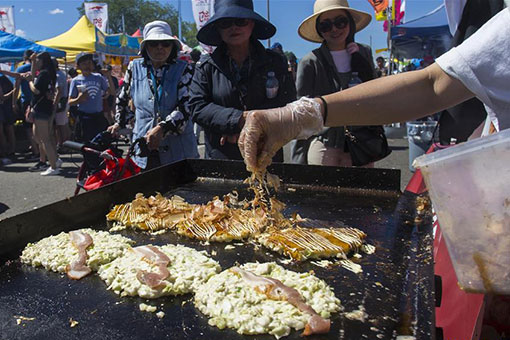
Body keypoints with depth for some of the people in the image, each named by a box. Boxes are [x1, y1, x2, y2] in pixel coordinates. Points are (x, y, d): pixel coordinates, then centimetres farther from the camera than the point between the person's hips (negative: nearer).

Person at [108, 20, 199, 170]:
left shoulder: (183, 69, -1)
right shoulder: (135, 67, 8)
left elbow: (185, 107, -12)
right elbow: (123, 98, 25)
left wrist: (161, 128, -23)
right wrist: (119, 123, 22)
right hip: (142, 148, 2)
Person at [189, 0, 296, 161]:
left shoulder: (275, 62, 4)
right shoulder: (206, 65, 4)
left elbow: (287, 105, -4)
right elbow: (198, 108, -6)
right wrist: (241, 119, -20)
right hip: (220, 157, 0)